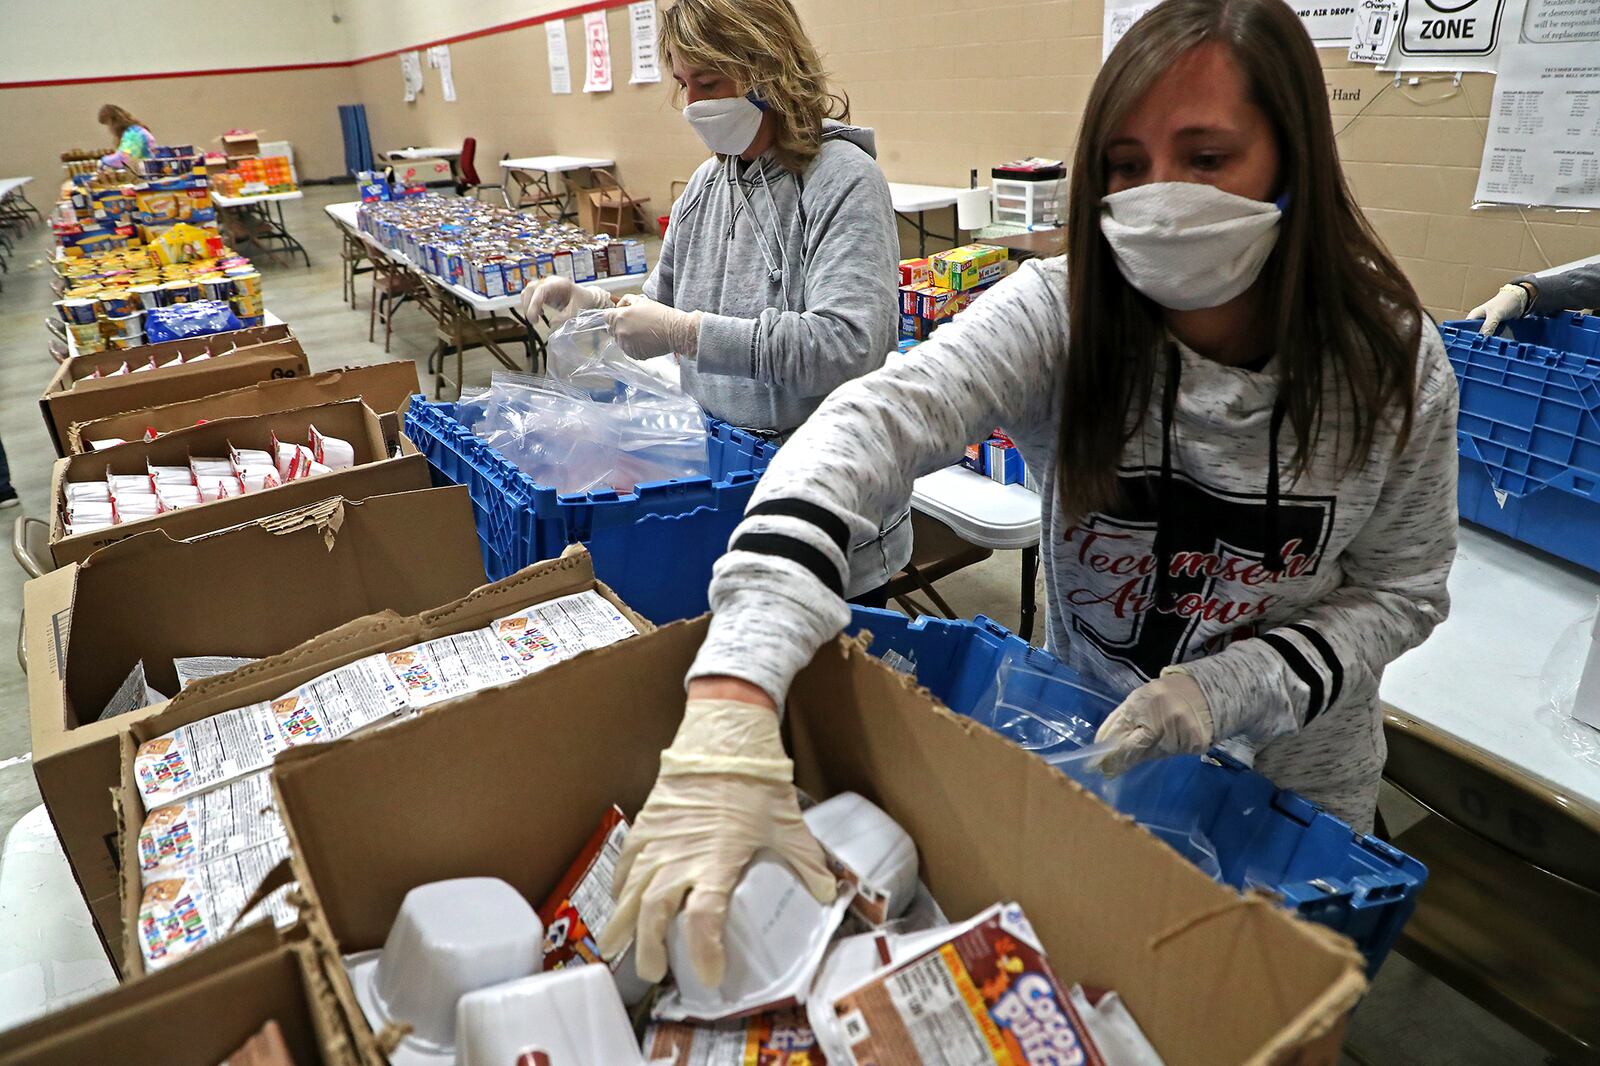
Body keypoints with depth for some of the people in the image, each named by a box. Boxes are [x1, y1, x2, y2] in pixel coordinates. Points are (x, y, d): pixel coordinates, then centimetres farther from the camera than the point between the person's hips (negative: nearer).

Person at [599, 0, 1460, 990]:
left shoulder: (1393, 361, -19)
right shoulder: (1061, 313, -24)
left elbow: (1402, 590, -7)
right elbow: (869, 425, -41)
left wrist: (1234, 688, -25)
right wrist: (734, 702, -56)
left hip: (1293, 789, 1)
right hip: (1087, 756, 0)